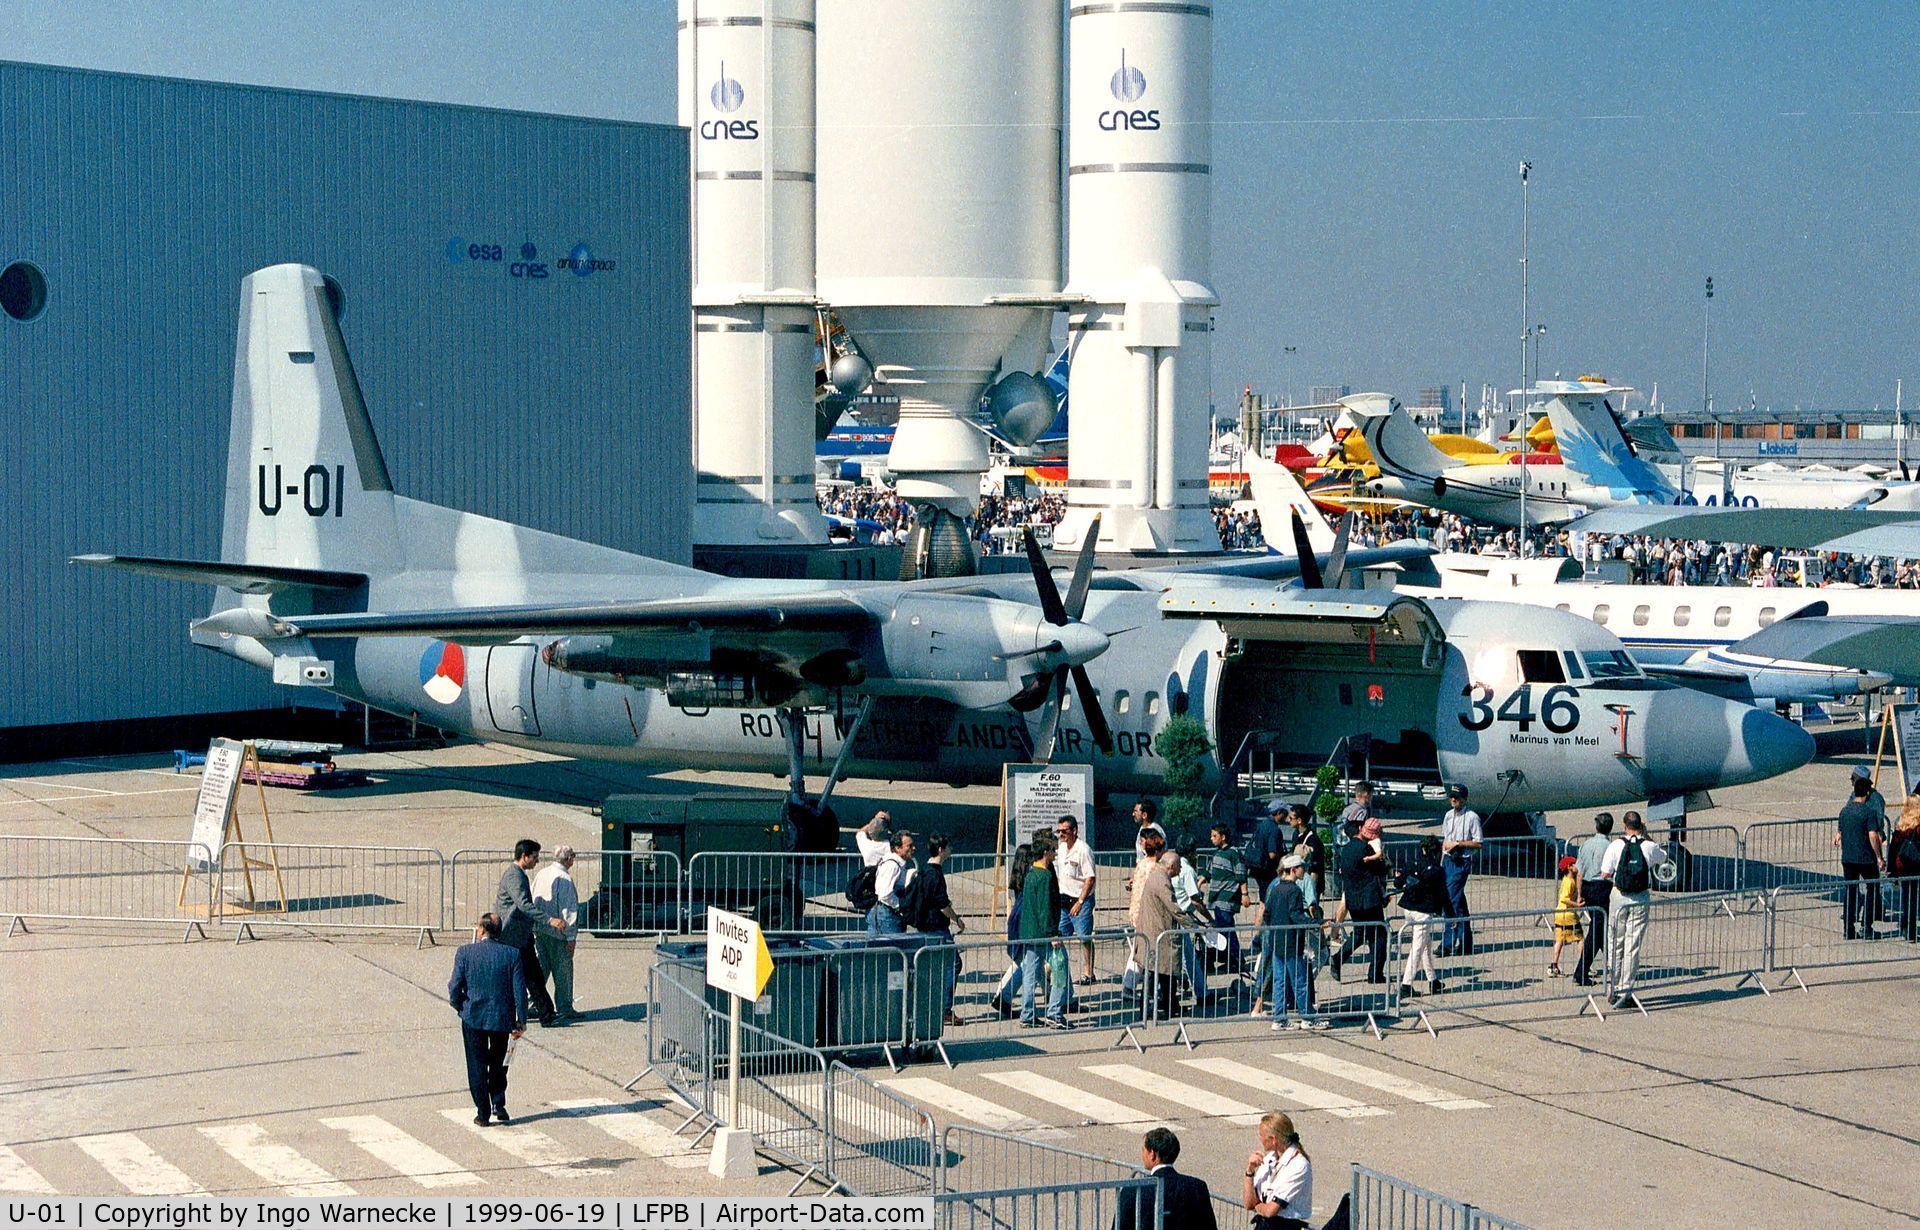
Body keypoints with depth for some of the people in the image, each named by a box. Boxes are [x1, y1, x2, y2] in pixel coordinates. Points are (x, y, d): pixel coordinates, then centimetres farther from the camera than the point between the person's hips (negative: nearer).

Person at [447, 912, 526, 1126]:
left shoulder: (465, 952, -10)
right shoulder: (511, 954, -6)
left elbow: (455, 988, -9)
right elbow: (520, 990, -6)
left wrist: (460, 1007, 11)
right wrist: (521, 1020, 2)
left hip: (473, 1018, -1)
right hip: (502, 1018, 2)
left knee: (477, 1066, 8)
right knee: (498, 1063, 21)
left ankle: (483, 1113, 8)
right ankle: (498, 1106, 21)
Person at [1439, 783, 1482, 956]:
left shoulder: (1472, 817, -8)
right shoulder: (1448, 815, 13)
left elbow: (1478, 843, -9)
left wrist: (1457, 843, -16)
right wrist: (1441, 862, 15)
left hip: (1461, 862, -7)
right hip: (1448, 860, 7)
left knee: (1451, 899, -13)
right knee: (1458, 902, 12)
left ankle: (1447, 945, -11)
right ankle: (1465, 944, 18)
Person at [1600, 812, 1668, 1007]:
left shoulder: (1616, 845, -8)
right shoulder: (1649, 847, -5)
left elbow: (1605, 874, -6)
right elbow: (1663, 857, 18)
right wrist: (1646, 836, 19)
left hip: (1619, 897, 0)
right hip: (1641, 899, 0)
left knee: (1616, 945, 12)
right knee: (1633, 947, 2)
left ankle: (1615, 989, 17)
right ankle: (1626, 990, 0)